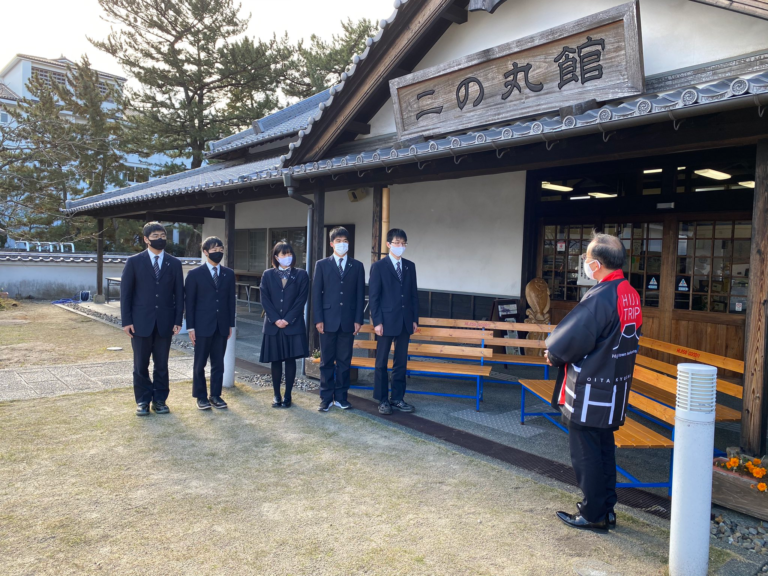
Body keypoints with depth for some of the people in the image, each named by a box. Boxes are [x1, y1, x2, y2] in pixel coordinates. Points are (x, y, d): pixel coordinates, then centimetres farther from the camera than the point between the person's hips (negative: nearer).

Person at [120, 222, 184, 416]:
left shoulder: (174, 263, 5)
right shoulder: (134, 262, 0)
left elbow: (179, 294, 5)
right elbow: (125, 293, -1)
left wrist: (178, 320, -2)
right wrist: (126, 321, -6)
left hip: (165, 322, 1)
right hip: (141, 322, -1)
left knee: (162, 365, 9)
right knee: (141, 365, 7)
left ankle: (160, 400, 20)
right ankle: (143, 400, 20)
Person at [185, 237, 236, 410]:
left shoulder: (229, 274, 8)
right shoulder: (195, 274, -2)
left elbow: (231, 300, 9)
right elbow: (189, 302, -3)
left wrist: (230, 324, 6)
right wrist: (190, 327, -6)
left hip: (222, 326, 3)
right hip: (202, 326, -3)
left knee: (218, 363, 8)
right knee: (200, 363, 6)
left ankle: (216, 395, 18)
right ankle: (201, 396, 18)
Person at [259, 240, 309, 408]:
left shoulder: (301, 275, 3)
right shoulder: (268, 275, 8)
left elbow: (301, 299, -3)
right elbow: (265, 299, 1)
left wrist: (288, 319, -11)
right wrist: (276, 320, -11)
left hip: (293, 325, -1)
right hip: (273, 325, 1)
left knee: (290, 360, 2)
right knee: (275, 361, 6)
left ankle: (287, 396, 11)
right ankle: (276, 395, 16)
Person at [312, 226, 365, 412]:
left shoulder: (357, 266, 8)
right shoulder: (322, 265, 4)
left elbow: (360, 294, 5)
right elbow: (316, 293, 1)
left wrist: (358, 319, -2)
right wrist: (318, 319, -7)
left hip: (348, 321, 1)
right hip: (328, 320, -1)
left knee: (344, 361, 7)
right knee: (327, 361, 5)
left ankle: (341, 396, 17)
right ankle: (326, 397, 14)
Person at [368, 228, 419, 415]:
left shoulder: (410, 266, 11)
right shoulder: (379, 266, -3)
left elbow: (414, 294, 11)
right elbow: (373, 296, -6)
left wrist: (415, 319, 6)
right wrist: (377, 321, -12)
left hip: (405, 322, 4)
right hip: (387, 321, -4)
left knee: (401, 362, 10)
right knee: (381, 362, 3)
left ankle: (397, 398, 20)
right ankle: (383, 400, 14)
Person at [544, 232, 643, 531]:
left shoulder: (599, 298, -24)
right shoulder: (631, 294, 5)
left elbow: (573, 338, -22)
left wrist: (553, 354, -1)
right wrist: (559, 350, 9)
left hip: (590, 391, -9)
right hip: (615, 387, 9)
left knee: (586, 453, 5)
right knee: (604, 448, 19)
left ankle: (593, 514, 17)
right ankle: (606, 508, 30)